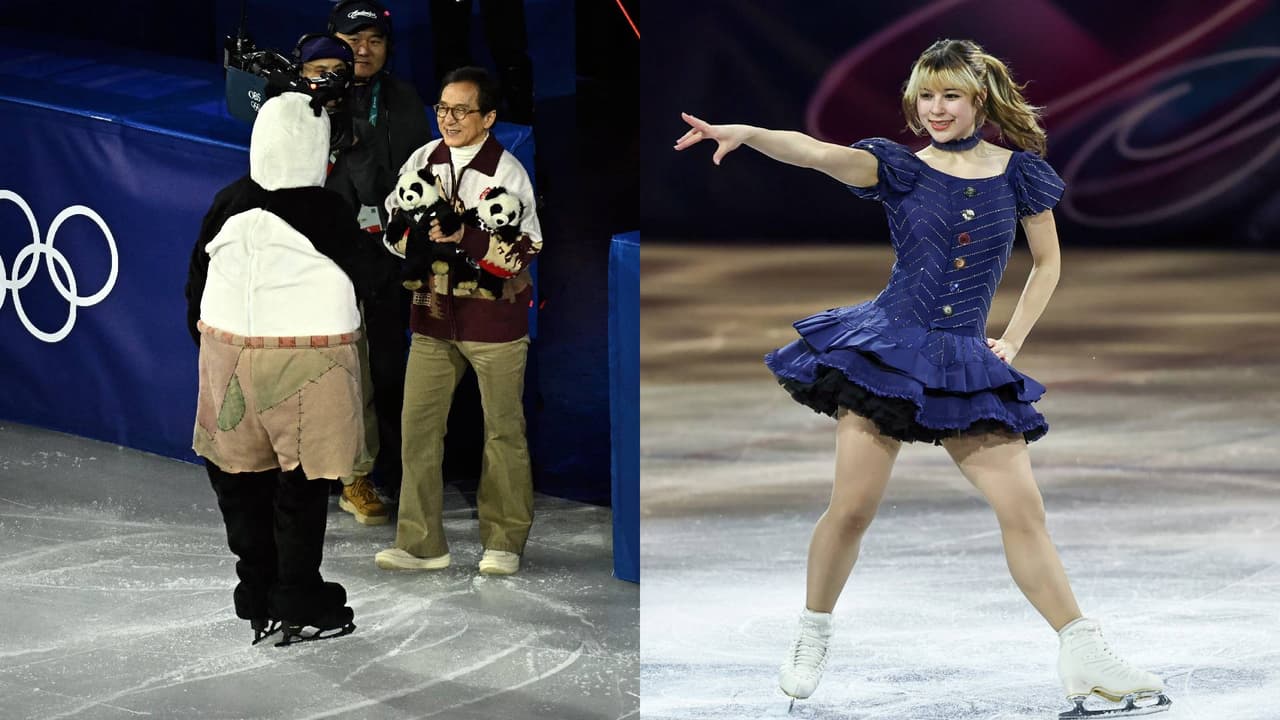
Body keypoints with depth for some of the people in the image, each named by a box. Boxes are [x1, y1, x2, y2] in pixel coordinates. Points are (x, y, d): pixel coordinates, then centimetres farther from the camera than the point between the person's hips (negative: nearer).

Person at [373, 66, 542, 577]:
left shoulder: (507, 173, -11)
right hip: (434, 314, 5)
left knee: (503, 430, 5)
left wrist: (464, 237, -26)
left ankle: (504, 543, 17)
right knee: (418, 426, 1)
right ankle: (421, 543, 7)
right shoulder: (424, 159, 4)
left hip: (494, 318, -5)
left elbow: (523, 251, -16)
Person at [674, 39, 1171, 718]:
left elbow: (1047, 263, 15)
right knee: (851, 508, -5)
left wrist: (1012, 340, 7)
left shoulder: (1019, 171, 5)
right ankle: (811, 641, 16)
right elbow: (820, 153, -17)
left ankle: (1085, 659, 1)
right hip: (888, 346, -1)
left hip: (966, 360, 1)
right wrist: (745, 134, -34)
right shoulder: (900, 168, 0)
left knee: (1023, 509, -4)